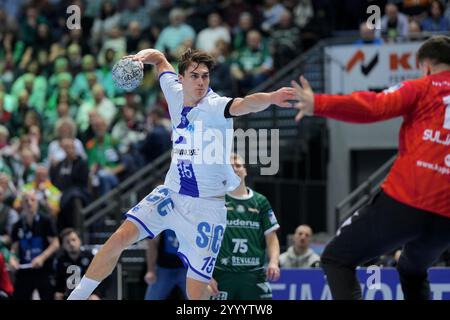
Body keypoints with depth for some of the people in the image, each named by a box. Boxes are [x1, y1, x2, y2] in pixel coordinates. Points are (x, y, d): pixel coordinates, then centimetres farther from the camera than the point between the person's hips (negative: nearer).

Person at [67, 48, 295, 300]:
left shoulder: (215, 106, -17)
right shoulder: (175, 93, 1)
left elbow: (245, 104, -41)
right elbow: (160, 58, 20)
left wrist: (270, 98, -60)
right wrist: (142, 56, -1)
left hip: (207, 205, -5)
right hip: (171, 193, 5)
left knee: (196, 293, -8)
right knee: (121, 238, -14)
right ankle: (77, 295, 2)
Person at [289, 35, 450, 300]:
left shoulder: (423, 88, 2)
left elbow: (374, 107, -13)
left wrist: (318, 104, -16)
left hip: (404, 202, -5)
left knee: (337, 259, 7)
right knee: (413, 272, 32)